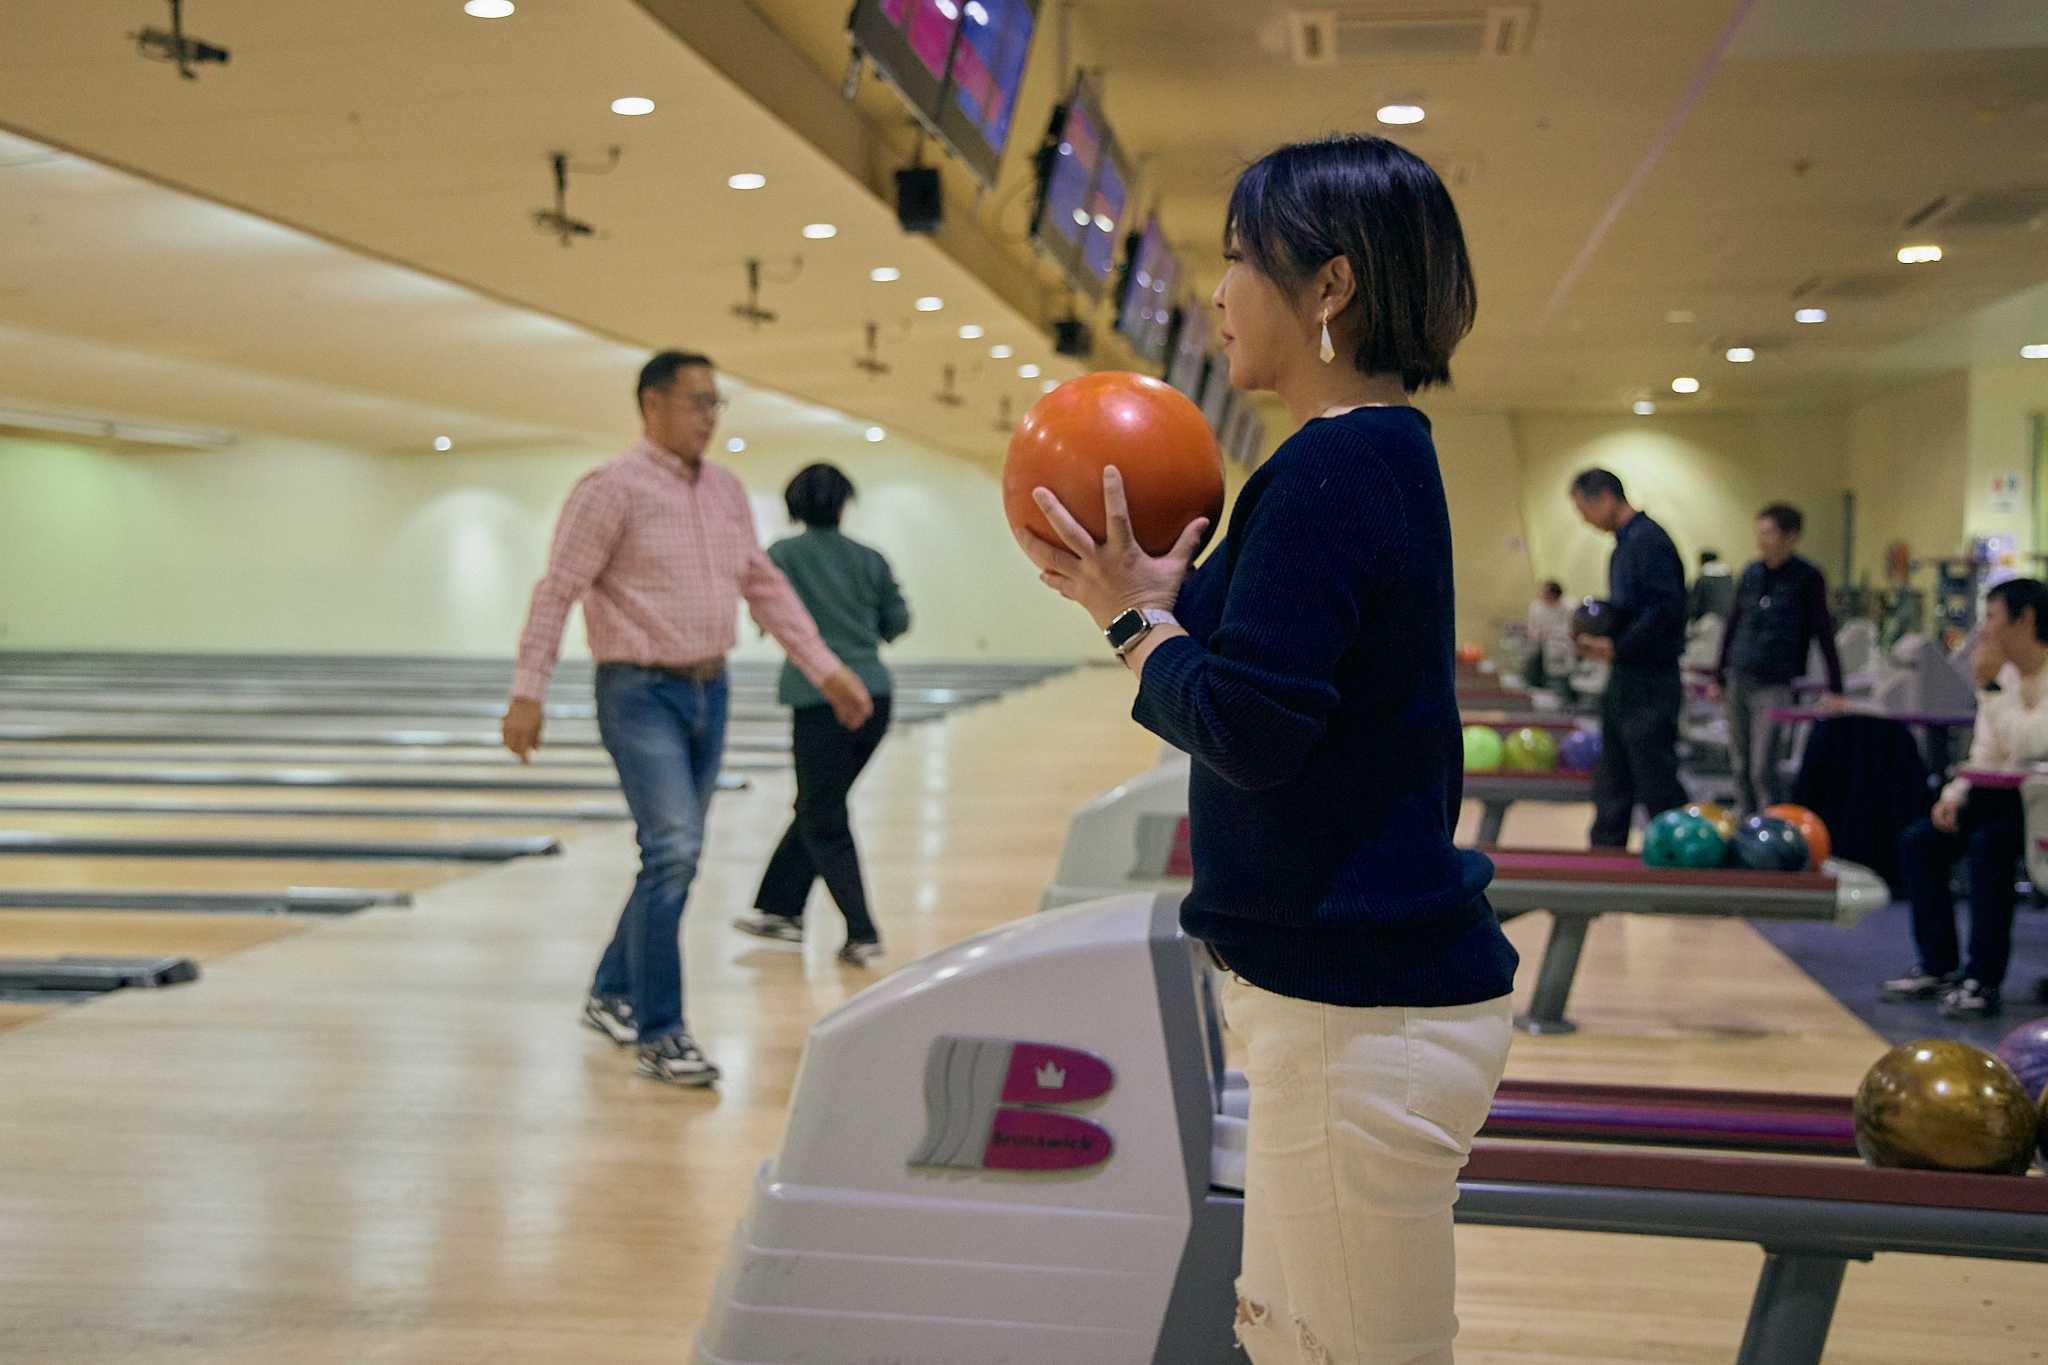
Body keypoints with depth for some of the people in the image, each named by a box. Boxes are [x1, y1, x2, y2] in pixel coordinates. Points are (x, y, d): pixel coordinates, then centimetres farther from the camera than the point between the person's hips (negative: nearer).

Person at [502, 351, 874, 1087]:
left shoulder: (726, 490, 10)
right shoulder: (614, 488, -10)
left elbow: (766, 586, 15)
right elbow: (557, 590, -12)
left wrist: (828, 671, 10)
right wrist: (527, 692, -17)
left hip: (709, 690, 7)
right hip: (642, 694, -7)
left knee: (673, 855, 14)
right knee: (673, 850, -15)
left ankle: (612, 995, 31)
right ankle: (660, 1036, -6)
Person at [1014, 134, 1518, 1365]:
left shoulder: (1336, 469, -20)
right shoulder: (1383, 456, 13)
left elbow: (1246, 727, -24)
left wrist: (1135, 618, -8)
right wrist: (1162, 594, 8)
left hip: (1365, 1009, -11)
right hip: (1362, 982, 11)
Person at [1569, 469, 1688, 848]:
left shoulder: (1648, 540, -15)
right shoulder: (1624, 544, 15)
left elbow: (1665, 610, -23)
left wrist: (1617, 647, -20)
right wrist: (1598, 639, 6)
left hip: (1648, 684, -10)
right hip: (1622, 681, 10)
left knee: (1657, 782, -4)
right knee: (1611, 783, 13)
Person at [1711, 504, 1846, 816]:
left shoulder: (1807, 577, -4)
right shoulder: (1752, 573, 11)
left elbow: (1824, 632, -5)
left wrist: (1834, 690, -9)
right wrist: (1719, 677, 19)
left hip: (1775, 685, -5)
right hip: (1739, 681, 5)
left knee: (1763, 769, -12)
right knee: (1741, 767, 9)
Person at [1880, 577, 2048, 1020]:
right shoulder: (2004, 673, 9)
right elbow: (1986, 755, 14)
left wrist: (1991, 688, -23)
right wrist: (1955, 796, -2)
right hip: (2008, 793, 9)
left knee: (1988, 842, -33)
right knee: (1918, 841, -4)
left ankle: (1985, 980, -24)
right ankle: (1939, 967, 3)